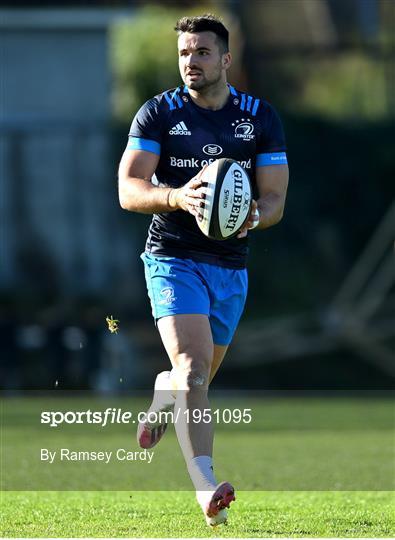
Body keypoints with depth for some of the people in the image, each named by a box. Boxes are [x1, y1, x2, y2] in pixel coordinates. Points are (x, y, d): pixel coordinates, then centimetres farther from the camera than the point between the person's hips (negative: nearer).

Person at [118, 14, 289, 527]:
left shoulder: (261, 117, 3)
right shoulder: (158, 113, -3)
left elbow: (274, 199, 2)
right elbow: (128, 190, -12)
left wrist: (254, 217, -22)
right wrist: (176, 197, -32)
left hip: (231, 266, 4)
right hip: (173, 258, -4)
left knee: (197, 378, 16)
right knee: (193, 366, -23)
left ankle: (161, 402, 54)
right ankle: (207, 488, -31)